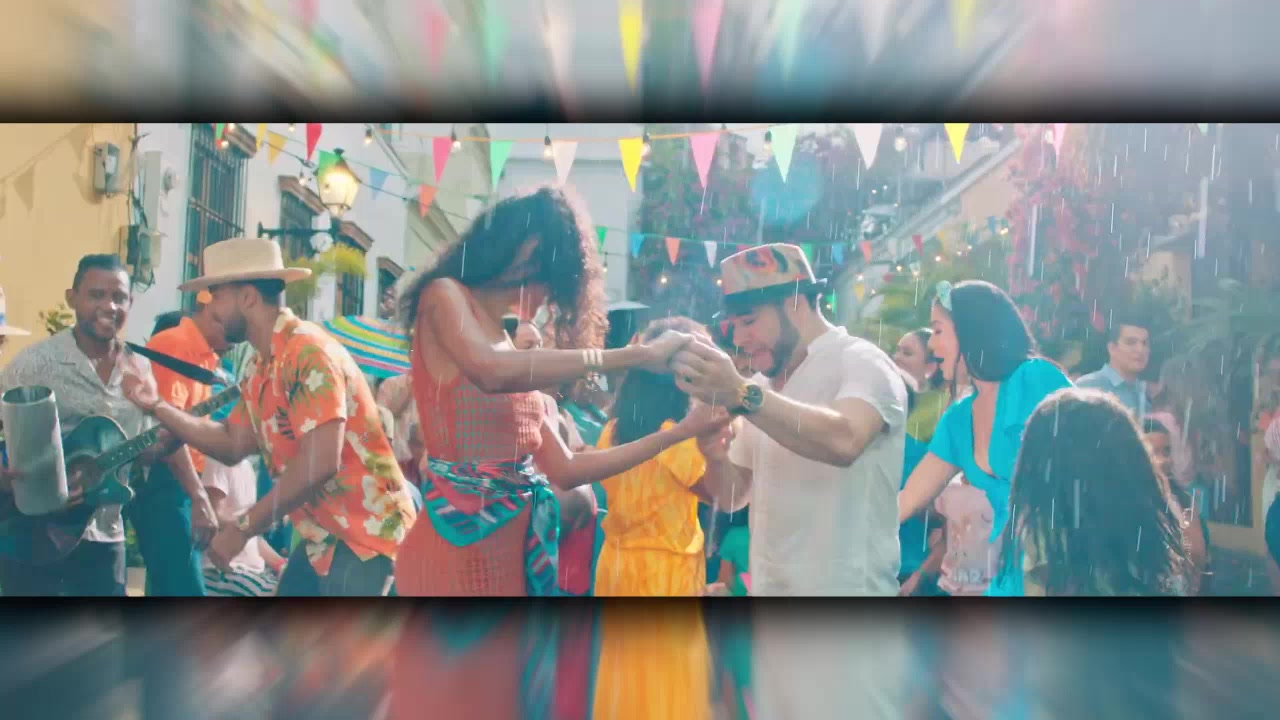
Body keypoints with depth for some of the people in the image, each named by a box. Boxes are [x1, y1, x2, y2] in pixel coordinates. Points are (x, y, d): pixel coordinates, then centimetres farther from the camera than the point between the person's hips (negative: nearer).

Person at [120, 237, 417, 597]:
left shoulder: (308, 354, -21)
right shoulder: (259, 369, 9)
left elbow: (319, 462, -29)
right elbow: (233, 445, 13)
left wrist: (243, 528, -23)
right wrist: (156, 406, 8)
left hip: (364, 531, -10)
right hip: (324, 533, 10)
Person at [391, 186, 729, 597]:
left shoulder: (510, 343, 16)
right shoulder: (445, 295, -3)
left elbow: (564, 470, 15)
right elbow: (494, 372, -26)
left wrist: (681, 432, 13)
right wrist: (636, 355, -20)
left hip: (517, 546, 7)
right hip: (460, 540, -7)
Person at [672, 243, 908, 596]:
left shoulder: (862, 363, -11)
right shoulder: (764, 384, 9)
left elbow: (844, 441, -32)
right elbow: (733, 495, 11)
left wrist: (741, 394, -37)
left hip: (844, 588, -6)